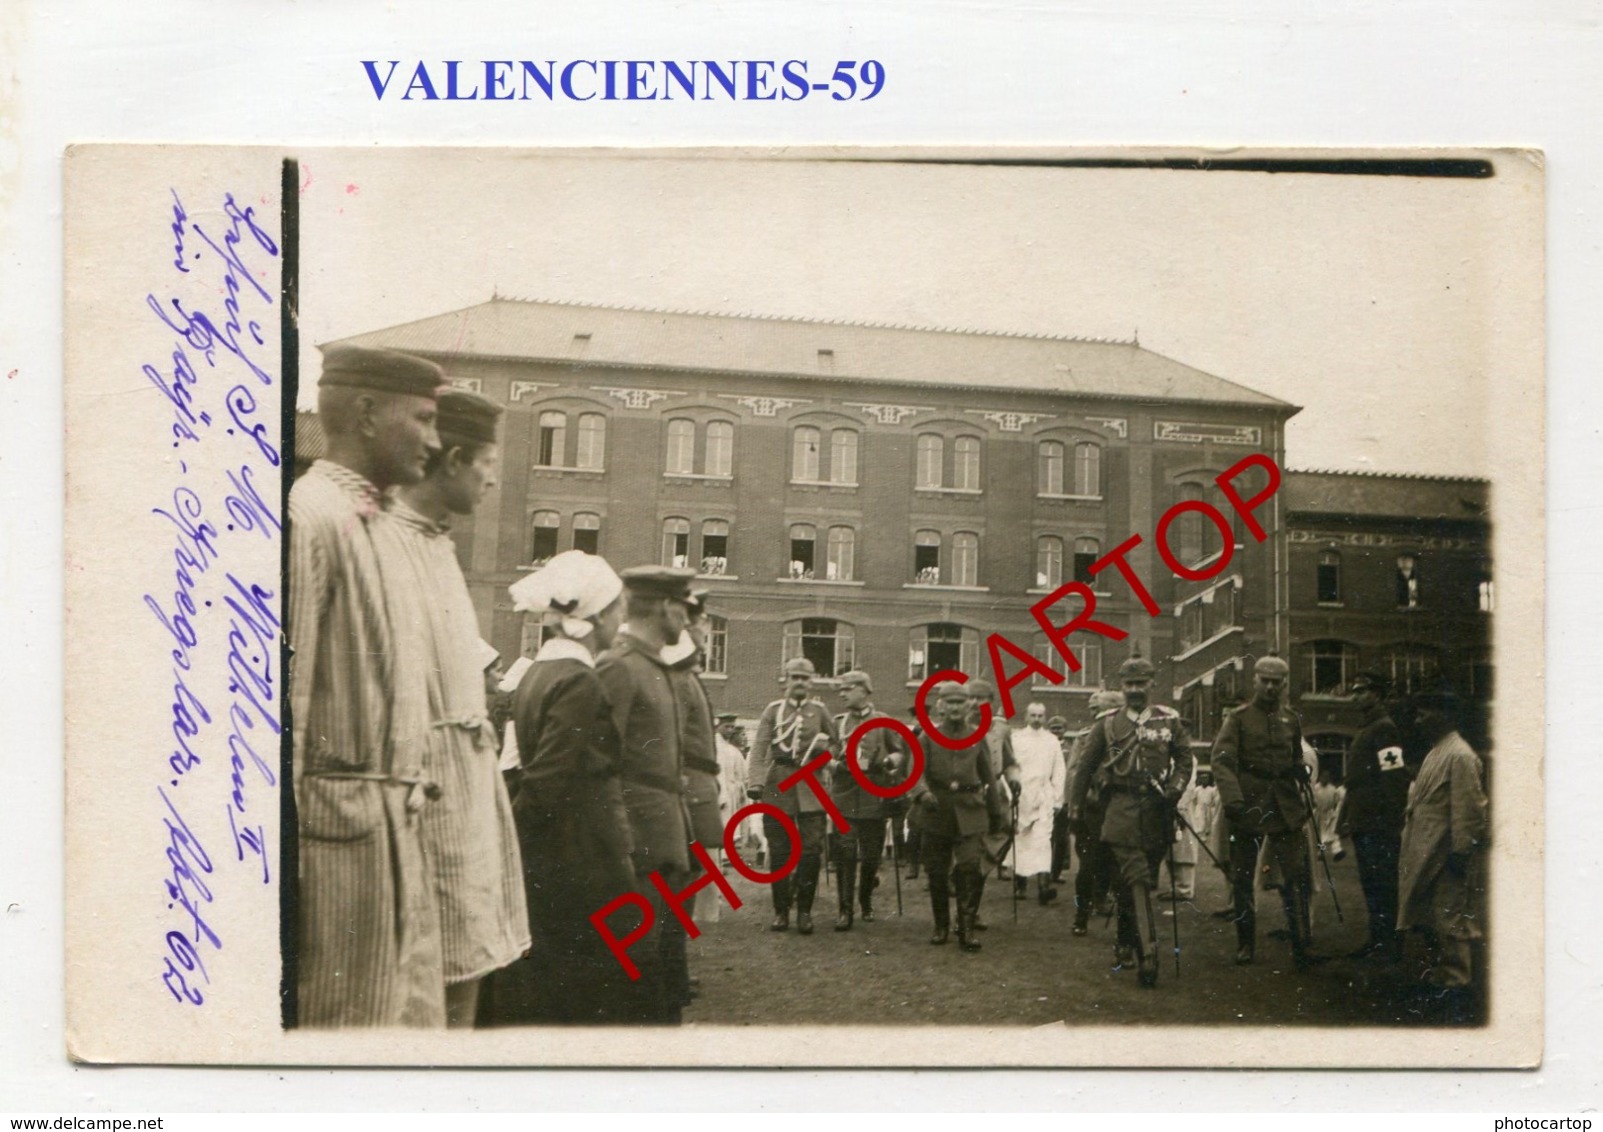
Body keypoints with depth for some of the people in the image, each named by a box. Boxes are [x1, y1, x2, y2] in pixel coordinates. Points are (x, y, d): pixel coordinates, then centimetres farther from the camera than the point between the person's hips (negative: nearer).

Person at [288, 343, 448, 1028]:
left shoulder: (381, 526, 17)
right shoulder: (309, 517, -11)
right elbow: (285, 700, -16)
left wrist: (408, 801, 15)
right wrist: (284, 863, -17)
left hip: (397, 833, 9)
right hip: (339, 830, -9)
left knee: (416, 1020, 11)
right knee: (346, 1024, -2)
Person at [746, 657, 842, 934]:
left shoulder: (819, 711, 11)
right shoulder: (773, 710, 7)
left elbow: (836, 743, 21)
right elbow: (759, 747, -2)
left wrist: (825, 751, -2)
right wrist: (755, 782, -15)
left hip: (810, 789, 1)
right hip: (777, 786, 0)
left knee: (811, 851, -5)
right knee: (779, 852, 2)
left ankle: (805, 911, 5)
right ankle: (781, 911, 11)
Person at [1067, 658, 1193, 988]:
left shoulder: (1170, 721, 9)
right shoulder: (1108, 724, 8)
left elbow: (1185, 760, 11)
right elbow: (1085, 767, 13)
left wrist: (1173, 790, -6)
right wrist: (1076, 808, 12)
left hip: (1156, 811, 2)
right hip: (1121, 809, -2)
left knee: (1144, 881, 9)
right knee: (1136, 879, -13)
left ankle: (1126, 941, 27)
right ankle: (1148, 952, -17)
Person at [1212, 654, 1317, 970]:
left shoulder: (1291, 719, 12)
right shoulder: (1238, 718, -1)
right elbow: (1222, 760, -13)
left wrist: (1302, 797, 16)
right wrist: (1232, 799, -25)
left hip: (1286, 808, 3)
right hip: (1249, 805, -2)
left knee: (1296, 876, -5)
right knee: (1242, 879, 5)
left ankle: (1301, 944, 0)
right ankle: (1246, 944, 16)